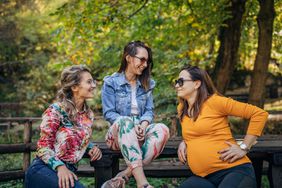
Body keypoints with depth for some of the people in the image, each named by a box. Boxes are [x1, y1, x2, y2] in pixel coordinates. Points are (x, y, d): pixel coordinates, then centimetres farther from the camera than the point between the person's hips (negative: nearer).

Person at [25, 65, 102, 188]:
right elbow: (44, 146, -10)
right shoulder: (56, 110, -9)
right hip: (44, 169, -7)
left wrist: (92, 148, 1)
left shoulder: (88, 114, 10)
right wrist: (59, 167, -25)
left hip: (68, 171, 7)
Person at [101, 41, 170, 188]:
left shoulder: (147, 84, 15)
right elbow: (109, 113, -6)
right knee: (125, 122, -40)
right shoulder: (111, 82, 1)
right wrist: (130, 125, -21)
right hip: (119, 133, -3)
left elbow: (149, 111, 8)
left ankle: (124, 176, -38)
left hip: (140, 132, 4)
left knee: (162, 129, -30)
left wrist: (143, 124, -15)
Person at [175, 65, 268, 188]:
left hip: (234, 170, -4)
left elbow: (260, 114, -8)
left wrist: (244, 148, -9)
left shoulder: (214, 101, -7)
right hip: (204, 177, 5)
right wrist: (184, 142, 13)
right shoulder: (181, 109, 13)